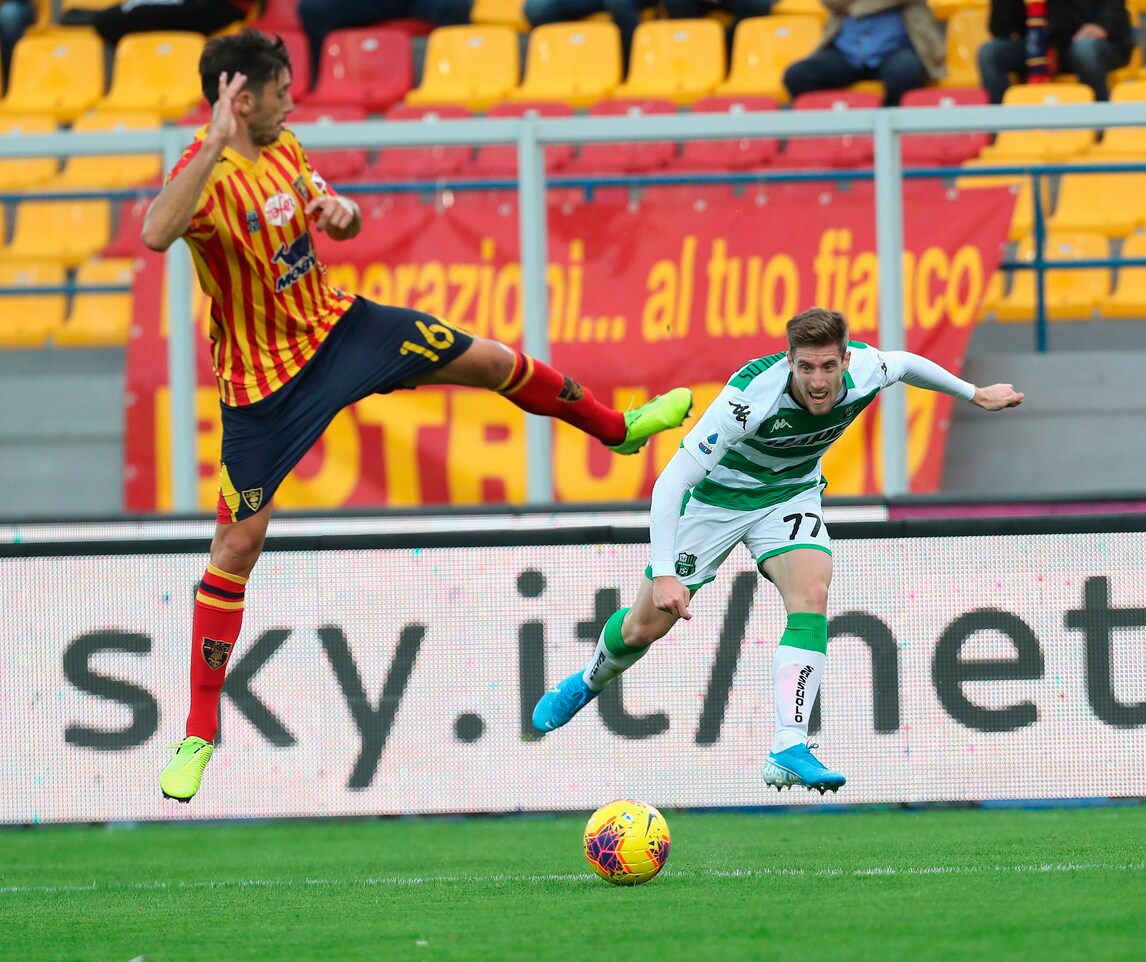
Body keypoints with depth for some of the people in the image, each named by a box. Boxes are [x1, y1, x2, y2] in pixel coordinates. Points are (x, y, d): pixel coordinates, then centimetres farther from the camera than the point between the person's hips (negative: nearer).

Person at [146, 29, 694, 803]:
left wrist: (341, 210, -12)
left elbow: (341, 227, 14)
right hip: (265, 380, -7)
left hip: (334, 325, 7)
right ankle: (199, 737, 3)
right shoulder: (208, 176, -28)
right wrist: (217, 142, -58)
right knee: (237, 544, -6)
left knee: (492, 362, 14)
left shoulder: (282, 148, -2)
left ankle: (620, 428, 43)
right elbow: (156, 234, -52)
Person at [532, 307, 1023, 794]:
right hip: (716, 497, -3)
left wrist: (974, 393, 17)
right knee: (644, 627, 5)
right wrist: (664, 573, -46)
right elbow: (670, 482, -37)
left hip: (791, 495, 3)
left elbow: (905, 362, 4)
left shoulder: (867, 369, -24)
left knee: (812, 594, -26)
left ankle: (788, 749, -29)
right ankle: (590, 681, 41)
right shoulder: (751, 396, -39)